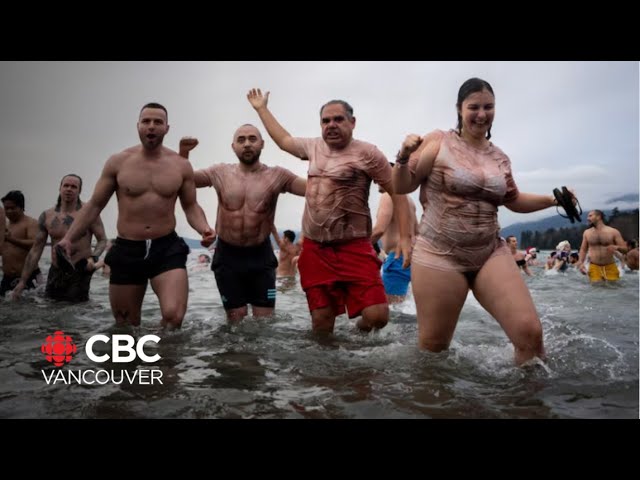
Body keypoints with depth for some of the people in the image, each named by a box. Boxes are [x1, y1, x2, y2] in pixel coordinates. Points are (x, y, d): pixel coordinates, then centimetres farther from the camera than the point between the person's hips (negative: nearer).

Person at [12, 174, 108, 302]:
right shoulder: (46, 216, 6)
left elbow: (102, 240, 0)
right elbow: (36, 250, 8)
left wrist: (93, 258, -21)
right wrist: (22, 281, 6)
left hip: (80, 272, -4)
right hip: (55, 273, 4)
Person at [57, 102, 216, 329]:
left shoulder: (181, 165, 2)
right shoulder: (118, 162, 1)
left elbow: (191, 206, 9)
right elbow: (94, 205, 6)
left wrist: (204, 229, -13)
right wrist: (69, 238, -5)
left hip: (168, 248, -1)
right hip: (126, 250, 1)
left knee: (173, 316, -21)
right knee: (125, 325, 13)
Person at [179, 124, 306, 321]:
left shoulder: (277, 175, -5)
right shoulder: (220, 172, 1)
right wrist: (183, 153, -9)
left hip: (261, 256, -1)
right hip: (228, 256, 1)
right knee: (236, 321, 13)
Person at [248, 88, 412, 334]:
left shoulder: (367, 153, -5)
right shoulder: (314, 146, 11)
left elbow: (397, 193, -5)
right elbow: (284, 140, 30)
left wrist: (404, 237, -13)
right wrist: (262, 109, 35)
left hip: (354, 248, -4)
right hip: (314, 249, 5)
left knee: (377, 316, -13)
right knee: (321, 320, 6)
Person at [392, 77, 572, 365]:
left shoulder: (500, 158, 11)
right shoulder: (438, 142, -4)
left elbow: (513, 201, 25)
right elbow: (402, 187, -4)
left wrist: (552, 199, 11)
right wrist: (404, 157, -22)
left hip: (491, 254, 4)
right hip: (439, 255, -4)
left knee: (530, 331, -5)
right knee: (432, 346, 6)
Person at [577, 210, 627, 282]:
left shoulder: (613, 232, 1)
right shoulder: (587, 233, 9)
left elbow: (625, 249, 3)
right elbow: (583, 249, 15)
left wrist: (617, 247, -21)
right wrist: (580, 263, 0)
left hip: (610, 267, -1)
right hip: (594, 268, 1)